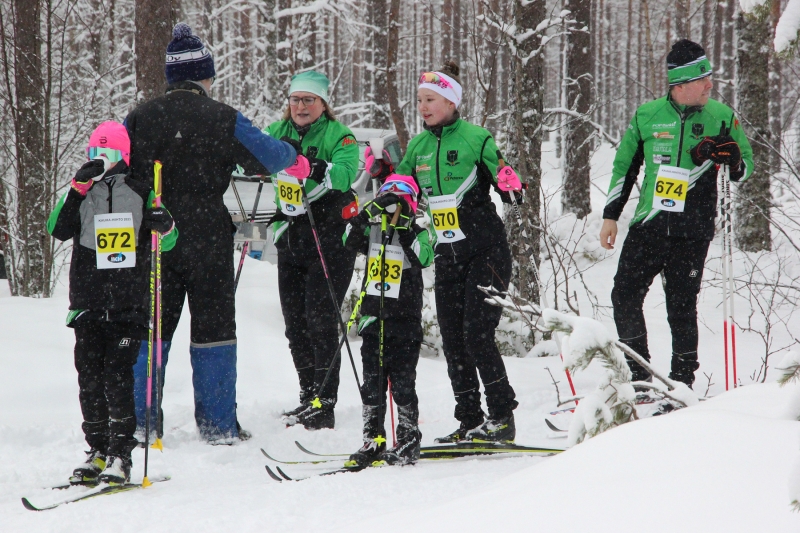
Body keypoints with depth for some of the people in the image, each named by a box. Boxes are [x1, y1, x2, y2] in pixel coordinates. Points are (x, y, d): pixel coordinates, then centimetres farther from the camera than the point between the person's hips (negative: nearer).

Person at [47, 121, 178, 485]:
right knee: (89, 376, 2)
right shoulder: (83, 195, 12)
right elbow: (58, 229, -4)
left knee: (117, 376, -10)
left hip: (128, 304, -3)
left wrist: (165, 227, -18)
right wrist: (78, 188, -13)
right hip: (87, 302, 3)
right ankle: (97, 451, 12)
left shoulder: (141, 194, 7)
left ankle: (121, 455, -8)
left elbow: (166, 243, 5)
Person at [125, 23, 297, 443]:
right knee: (213, 328, 6)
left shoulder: (139, 118, 0)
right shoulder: (223, 120, -9)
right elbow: (270, 158, -3)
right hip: (208, 241, -3)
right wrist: (292, 154, 19)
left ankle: (141, 424, 11)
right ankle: (218, 424, 6)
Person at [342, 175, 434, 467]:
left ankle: (408, 442, 5)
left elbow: (422, 257, -17)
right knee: (372, 383, 5)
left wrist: (404, 228, -24)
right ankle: (373, 441, 11)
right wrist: (370, 213, -21)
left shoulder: (420, 234, 1)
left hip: (405, 322, -4)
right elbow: (351, 240, -9)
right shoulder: (373, 232, 9)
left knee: (402, 384, -3)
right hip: (373, 318, 4)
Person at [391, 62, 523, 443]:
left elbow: (506, 182, -8)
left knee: (477, 335, -12)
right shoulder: (418, 147, 10)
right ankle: (469, 422, 11)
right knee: (452, 341, 4)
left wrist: (509, 184, -30)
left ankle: (502, 418, -5)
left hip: (485, 250, -6)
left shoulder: (476, 139, -8)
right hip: (447, 255, 6)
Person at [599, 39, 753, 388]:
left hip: (691, 232, -2)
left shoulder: (721, 117, 2)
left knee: (682, 307, -1)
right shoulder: (647, 116, 4)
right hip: (648, 225, 2)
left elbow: (745, 168, 10)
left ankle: (682, 381, 8)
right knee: (625, 297, -3)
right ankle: (640, 376, 6)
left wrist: (732, 159, -14)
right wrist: (610, 216, 12)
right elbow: (624, 166, 14)